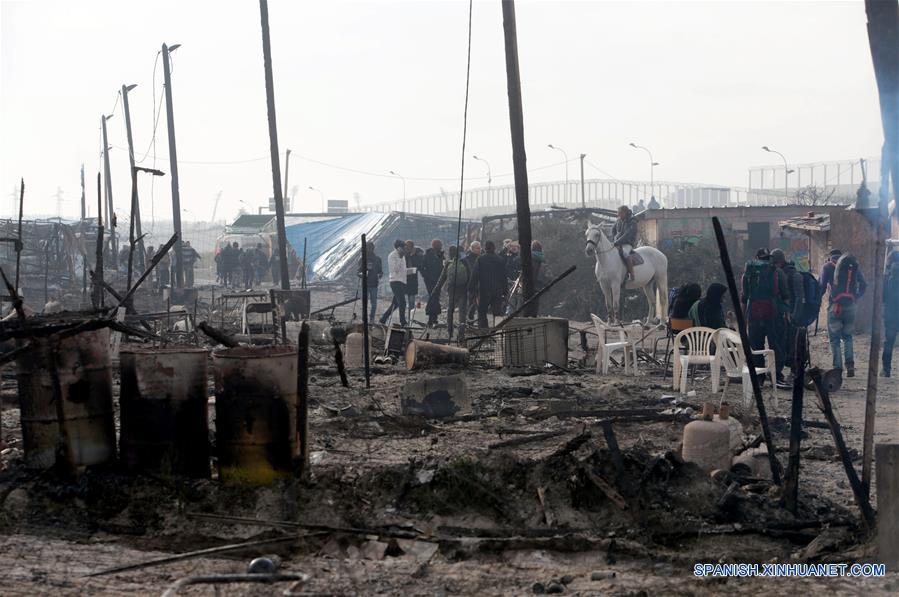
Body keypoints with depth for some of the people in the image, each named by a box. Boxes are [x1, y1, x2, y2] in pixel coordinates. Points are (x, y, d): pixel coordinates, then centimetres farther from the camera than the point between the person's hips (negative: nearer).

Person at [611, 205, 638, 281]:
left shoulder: (632, 222, -14)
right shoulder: (619, 220, 7)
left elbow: (627, 235, -22)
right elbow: (613, 230, 23)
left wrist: (617, 242, -26)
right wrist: (613, 240, 9)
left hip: (628, 244, -8)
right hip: (618, 243, 8)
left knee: (624, 252, -36)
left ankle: (631, 274, -36)